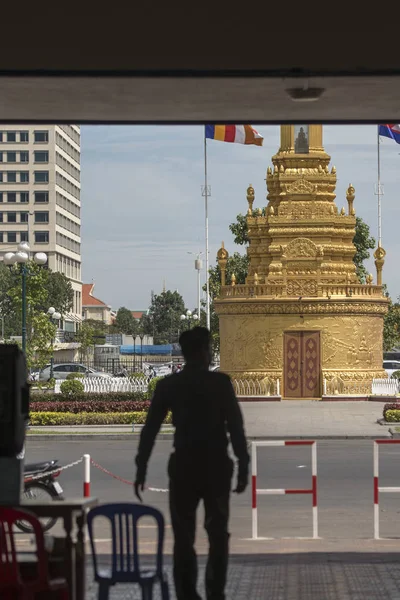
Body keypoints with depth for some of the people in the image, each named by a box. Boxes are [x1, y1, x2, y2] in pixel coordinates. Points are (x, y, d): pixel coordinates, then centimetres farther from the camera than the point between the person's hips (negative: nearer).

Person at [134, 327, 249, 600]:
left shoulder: (168, 385, 1)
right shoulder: (221, 383, -5)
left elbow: (150, 429, -1)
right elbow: (236, 427, -8)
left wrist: (141, 471, 3)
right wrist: (244, 467, -4)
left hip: (184, 467, 1)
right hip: (216, 467, -1)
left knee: (184, 536, 5)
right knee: (217, 534, 13)